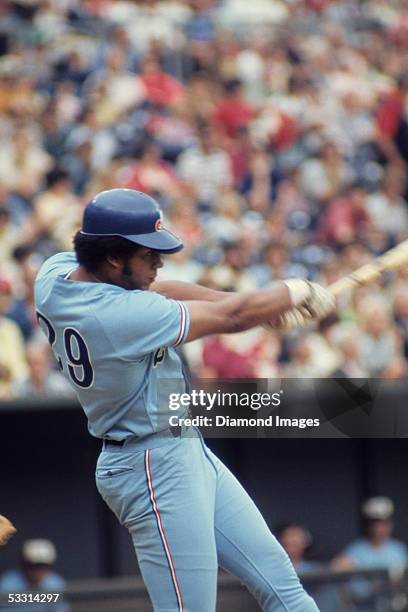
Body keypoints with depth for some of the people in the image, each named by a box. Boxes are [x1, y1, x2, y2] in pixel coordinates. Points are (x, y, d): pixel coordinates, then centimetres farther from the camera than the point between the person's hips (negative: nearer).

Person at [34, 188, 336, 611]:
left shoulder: (56, 273, -4)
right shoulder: (123, 316, -29)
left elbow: (152, 290, 7)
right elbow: (230, 317, -18)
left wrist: (264, 304, 0)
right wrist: (298, 292, -1)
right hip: (155, 469, -10)